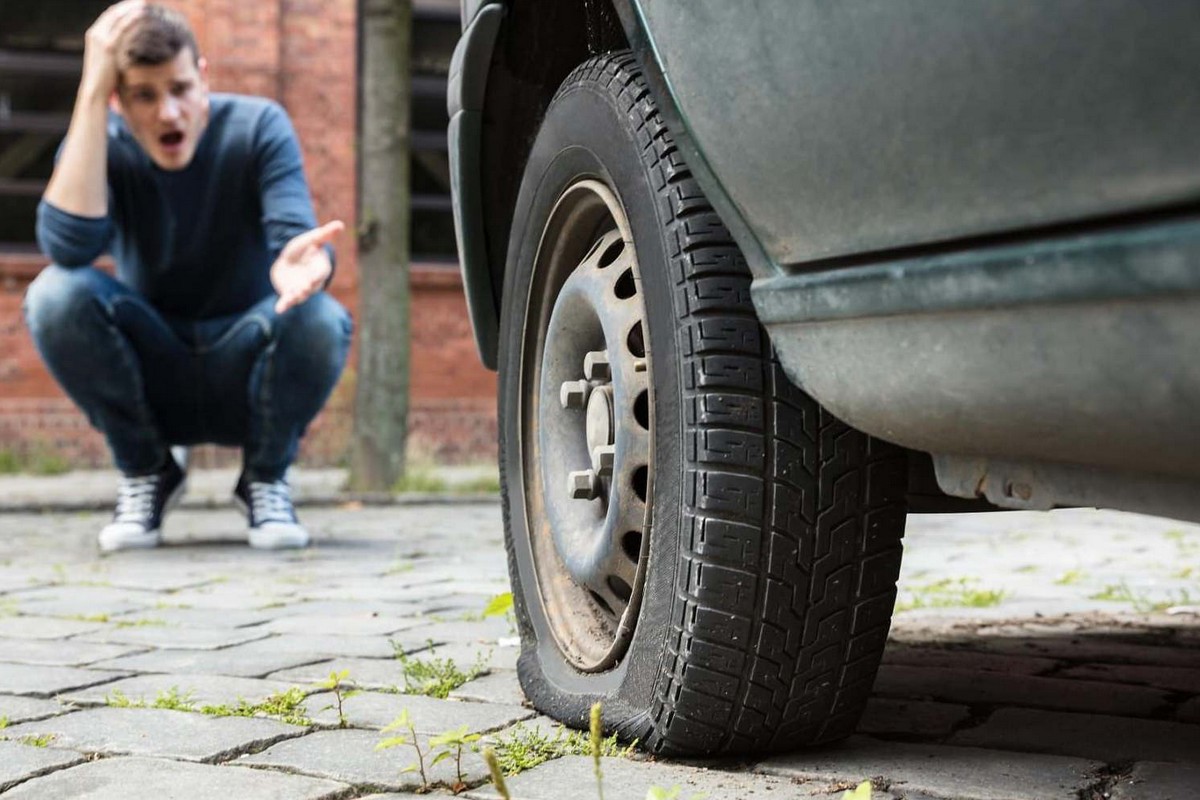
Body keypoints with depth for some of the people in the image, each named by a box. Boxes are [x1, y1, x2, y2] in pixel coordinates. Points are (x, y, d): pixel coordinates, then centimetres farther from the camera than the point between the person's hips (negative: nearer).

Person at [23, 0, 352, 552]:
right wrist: (91, 91, -33)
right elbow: (69, 246, -32)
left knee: (320, 320, -33)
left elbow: (293, 235, -26)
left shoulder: (258, 128, -12)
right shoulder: (98, 144, -11)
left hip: (247, 379, -1)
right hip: (150, 384, 1)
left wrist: (298, 263, -52)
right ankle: (145, 473, -3)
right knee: (55, 294, -27)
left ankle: (266, 477, -2)